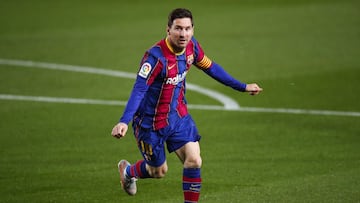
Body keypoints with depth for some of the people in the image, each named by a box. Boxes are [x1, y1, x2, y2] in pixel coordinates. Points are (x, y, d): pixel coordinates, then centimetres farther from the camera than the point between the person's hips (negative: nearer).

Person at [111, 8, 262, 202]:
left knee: (194, 161, -9)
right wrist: (124, 122, -50)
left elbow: (210, 67, 9)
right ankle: (127, 170, 45)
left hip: (179, 116, 5)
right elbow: (139, 90, -37)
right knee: (159, 171, 12)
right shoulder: (155, 57, -31)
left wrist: (242, 87, 15)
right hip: (151, 122, -5)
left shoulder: (191, 46, -9)